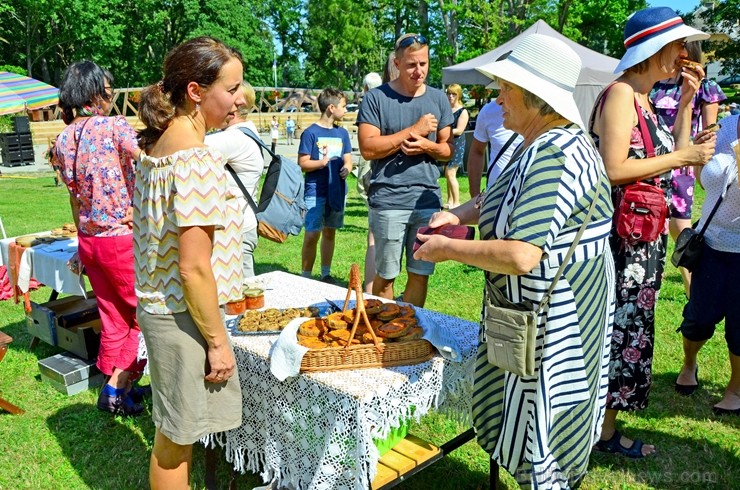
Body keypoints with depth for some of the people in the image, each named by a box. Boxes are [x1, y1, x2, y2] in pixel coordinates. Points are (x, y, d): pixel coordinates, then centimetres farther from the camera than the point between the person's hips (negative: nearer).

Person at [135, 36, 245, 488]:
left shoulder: (157, 146, 5)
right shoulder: (197, 159, -23)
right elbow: (194, 268, -23)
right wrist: (218, 342, -15)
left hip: (158, 305, 9)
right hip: (184, 314, -9)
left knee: (175, 433, 24)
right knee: (178, 438, 10)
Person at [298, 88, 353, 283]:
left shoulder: (342, 133, 11)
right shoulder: (310, 133, -6)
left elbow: (348, 159, 14)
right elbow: (302, 163, -8)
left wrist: (347, 168, -8)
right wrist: (321, 163, -25)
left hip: (337, 191, 6)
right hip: (316, 191, -6)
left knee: (330, 232, 14)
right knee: (312, 235, -5)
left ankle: (326, 274, 25)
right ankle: (305, 277, 5)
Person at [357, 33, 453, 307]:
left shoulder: (438, 99, 11)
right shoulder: (376, 98, 0)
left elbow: (448, 150, 13)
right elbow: (368, 149, -10)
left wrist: (426, 145, -9)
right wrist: (413, 130, -11)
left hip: (428, 200, 3)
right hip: (388, 201, -3)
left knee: (420, 274, 9)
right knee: (385, 275, 6)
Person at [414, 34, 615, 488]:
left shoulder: (553, 156, -27)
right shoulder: (552, 143, 7)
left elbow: (522, 256, -34)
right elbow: (506, 198, 19)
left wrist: (449, 248, -21)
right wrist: (459, 214, 1)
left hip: (552, 311, -10)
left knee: (539, 425, 7)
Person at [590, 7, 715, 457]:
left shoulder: (645, 99, 15)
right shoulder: (621, 95, -14)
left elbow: (673, 155, 20)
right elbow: (614, 169, -23)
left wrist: (686, 104, 13)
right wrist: (681, 158, -15)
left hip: (647, 237, 10)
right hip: (624, 237, -10)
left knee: (631, 327, 16)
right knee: (623, 329, -1)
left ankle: (606, 421, 31)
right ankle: (604, 431, 15)